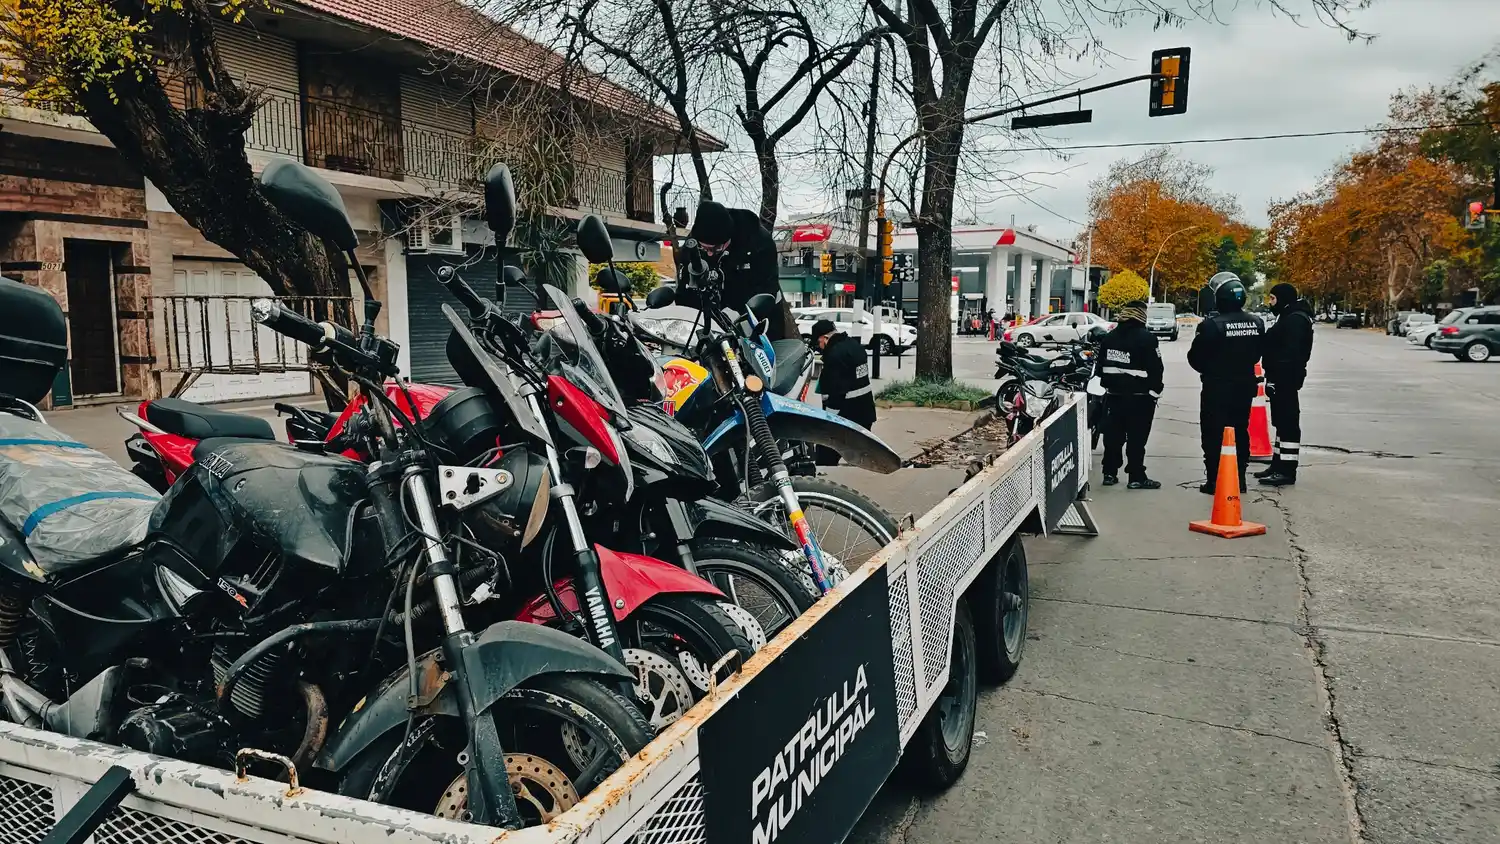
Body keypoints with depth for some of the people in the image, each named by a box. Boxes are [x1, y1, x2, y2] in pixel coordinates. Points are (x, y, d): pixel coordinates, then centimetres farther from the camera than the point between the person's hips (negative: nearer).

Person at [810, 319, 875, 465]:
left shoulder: (835, 355, -21)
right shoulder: (855, 344, 8)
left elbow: (836, 391, -23)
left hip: (846, 415, -9)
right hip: (865, 412, 9)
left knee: (826, 457, -4)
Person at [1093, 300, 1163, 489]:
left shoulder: (1109, 337, 7)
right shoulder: (1147, 338, -13)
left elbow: (1099, 366, 12)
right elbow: (1156, 368, -13)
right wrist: (1155, 390, 0)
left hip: (1114, 395, 6)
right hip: (1139, 397, -6)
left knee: (1113, 435, 10)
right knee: (1136, 438, -2)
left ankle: (1109, 473, 14)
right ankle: (1136, 477, 1)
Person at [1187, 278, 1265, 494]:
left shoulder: (1211, 325, -19)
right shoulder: (1256, 324, 2)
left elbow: (1195, 358, -12)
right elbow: (1257, 354, 10)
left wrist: (1207, 369, 7)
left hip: (1217, 388, -6)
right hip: (1245, 386, 6)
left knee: (1213, 434, 1)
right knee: (1241, 432, 16)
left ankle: (1214, 481, 0)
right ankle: (1239, 478, 21)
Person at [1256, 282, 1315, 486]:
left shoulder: (1295, 320, -16)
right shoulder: (1288, 317, 19)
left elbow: (1290, 354, -24)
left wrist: (1276, 380, -25)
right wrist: (1272, 378, 19)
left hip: (1285, 380, -11)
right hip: (1282, 379, 11)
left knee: (1288, 423, -8)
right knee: (1281, 422, 15)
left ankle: (1287, 471, -6)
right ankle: (1278, 465, 24)